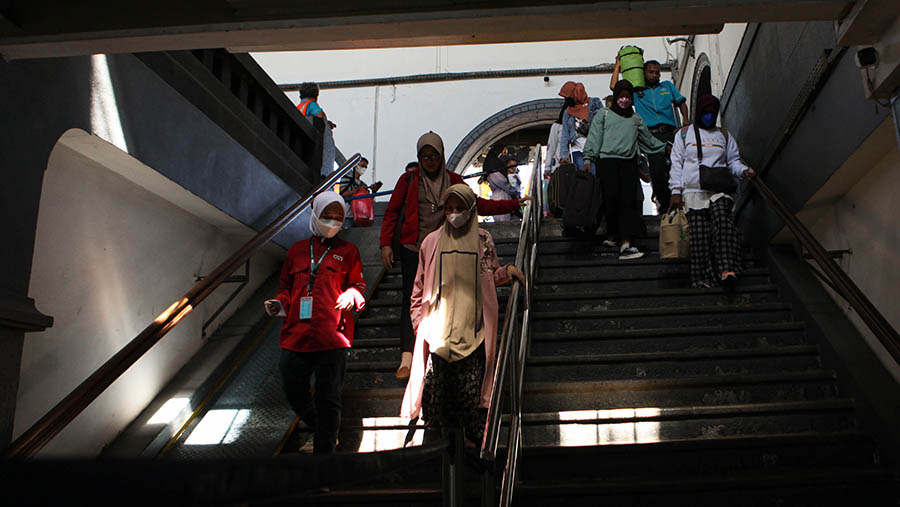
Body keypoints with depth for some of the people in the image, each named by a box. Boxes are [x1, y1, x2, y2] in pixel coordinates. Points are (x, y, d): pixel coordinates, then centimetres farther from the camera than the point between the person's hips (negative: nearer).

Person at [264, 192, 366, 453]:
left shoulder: (347, 250, 10)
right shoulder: (297, 250, 16)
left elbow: (358, 285, 9)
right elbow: (286, 286, 22)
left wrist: (351, 295, -14)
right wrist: (279, 304, 3)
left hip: (333, 339, -3)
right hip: (295, 336, 3)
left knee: (328, 399, -2)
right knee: (294, 393, 10)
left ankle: (324, 452, 11)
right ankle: (320, 430, 37)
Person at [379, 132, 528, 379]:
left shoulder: (453, 181, 11)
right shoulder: (409, 180, 6)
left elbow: (479, 205, 15)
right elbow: (392, 212, 8)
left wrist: (514, 204, 11)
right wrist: (386, 243, -3)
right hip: (413, 250, -2)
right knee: (412, 301, -10)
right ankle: (406, 358, -13)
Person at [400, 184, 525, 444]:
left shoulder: (483, 240, 10)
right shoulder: (432, 242, 11)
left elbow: (491, 278, 19)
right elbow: (420, 286, 14)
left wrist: (508, 271, -1)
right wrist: (419, 320, 8)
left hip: (473, 328, 0)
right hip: (440, 328, 1)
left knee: (472, 383, -6)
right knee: (438, 382, -3)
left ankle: (474, 438, 3)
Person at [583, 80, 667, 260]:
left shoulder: (636, 119, 23)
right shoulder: (604, 115, 14)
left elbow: (649, 139, 32)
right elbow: (594, 138, 7)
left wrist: (666, 148, 30)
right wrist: (588, 159, -4)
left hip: (629, 162, 2)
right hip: (607, 159, -2)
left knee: (628, 201, -10)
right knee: (611, 198, -16)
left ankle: (626, 244, -17)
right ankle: (613, 235, 6)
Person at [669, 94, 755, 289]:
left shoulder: (724, 135, 23)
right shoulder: (685, 134, 16)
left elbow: (733, 161, 23)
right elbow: (676, 163, 10)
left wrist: (743, 170, 0)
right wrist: (676, 190, 0)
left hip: (719, 190, 1)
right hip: (693, 191, -1)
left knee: (722, 221, -25)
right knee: (699, 235, -11)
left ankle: (727, 269, -37)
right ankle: (703, 278, -13)